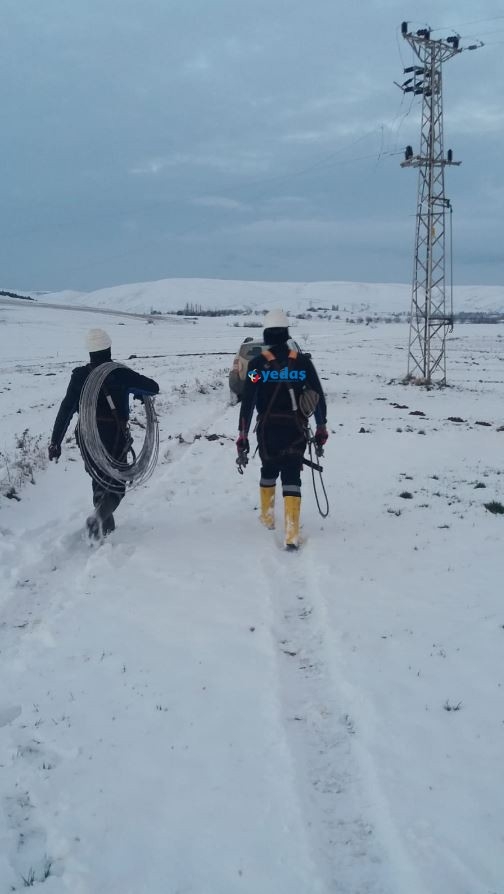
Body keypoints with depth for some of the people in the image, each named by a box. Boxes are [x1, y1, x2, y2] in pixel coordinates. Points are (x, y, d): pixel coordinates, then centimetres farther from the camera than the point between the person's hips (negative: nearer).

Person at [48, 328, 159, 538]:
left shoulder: (79, 375, -5)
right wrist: (138, 392, 15)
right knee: (116, 485, 8)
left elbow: (65, 410, -7)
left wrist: (55, 442, -4)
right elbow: (153, 387, -8)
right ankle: (99, 516, -20)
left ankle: (106, 526, 30)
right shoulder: (120, 374, -12)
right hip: (115, 439, -3)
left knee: (99, 482, 23)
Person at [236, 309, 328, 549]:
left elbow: (247, 401, -8)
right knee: (291, 476, -1)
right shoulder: (303, 362, -1)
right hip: (295, 429, 0)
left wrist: (243, 435, -3)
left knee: (269, 471, 24)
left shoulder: (257, 364, -5)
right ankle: (291, 534, -13)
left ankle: (267, 517, 39)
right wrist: (321, 427, 14)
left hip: (267, 429, 0)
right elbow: (319, 397, 3)